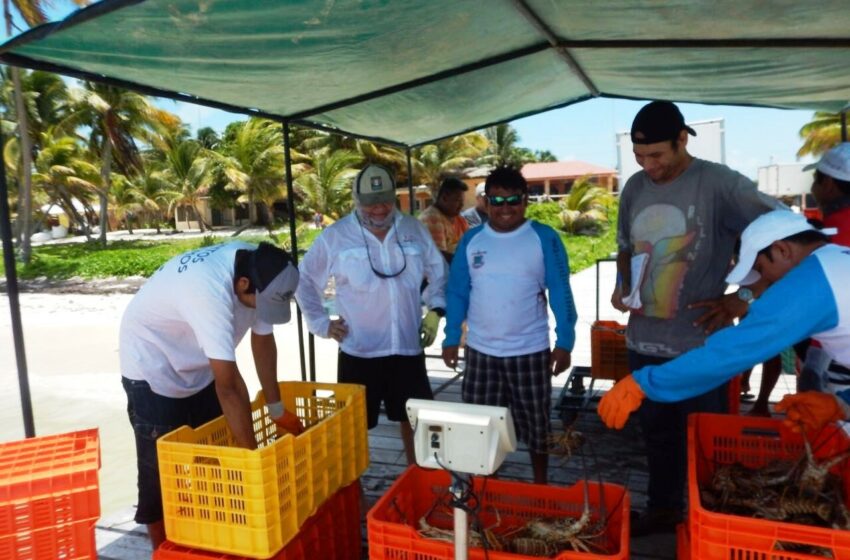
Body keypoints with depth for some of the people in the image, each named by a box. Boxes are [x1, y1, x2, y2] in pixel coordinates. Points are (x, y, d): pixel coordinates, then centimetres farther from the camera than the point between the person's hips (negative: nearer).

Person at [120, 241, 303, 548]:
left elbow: (262, 339, -5)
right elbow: (228, 385, -39)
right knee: (162, 472, 0)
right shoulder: (210, 291, -42)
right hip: (153, 369, -7)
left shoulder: (257, 269, -18)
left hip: (199, 367, 7)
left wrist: (277, 408, -2)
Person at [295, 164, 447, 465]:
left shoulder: (414, 230, 2)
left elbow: (438, 272, 15)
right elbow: (305, 281, 3)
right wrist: (321, 323, -2)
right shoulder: (335, 236, -6)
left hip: (408, 347, 3)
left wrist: (435, 309, 4)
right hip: (358, 351, -2)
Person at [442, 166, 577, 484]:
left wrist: (564, 343, -9)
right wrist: (451, 338, 2)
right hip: (480, 351, 2)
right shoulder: (471, 240, 1)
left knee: (536, 423, 13)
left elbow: (561, 294, -6)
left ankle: (540, 485, 34)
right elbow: (457, 293, 5)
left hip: (530, 350, -2)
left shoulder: (544, 239, -6)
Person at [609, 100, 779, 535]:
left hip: (699, 344, -5)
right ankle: (662, 508, 39)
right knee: (656, 433, 20)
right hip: (644, 341, 5)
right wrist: (622, 284, 0)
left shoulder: (719, 183, -13)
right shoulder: (635, 187, 5)